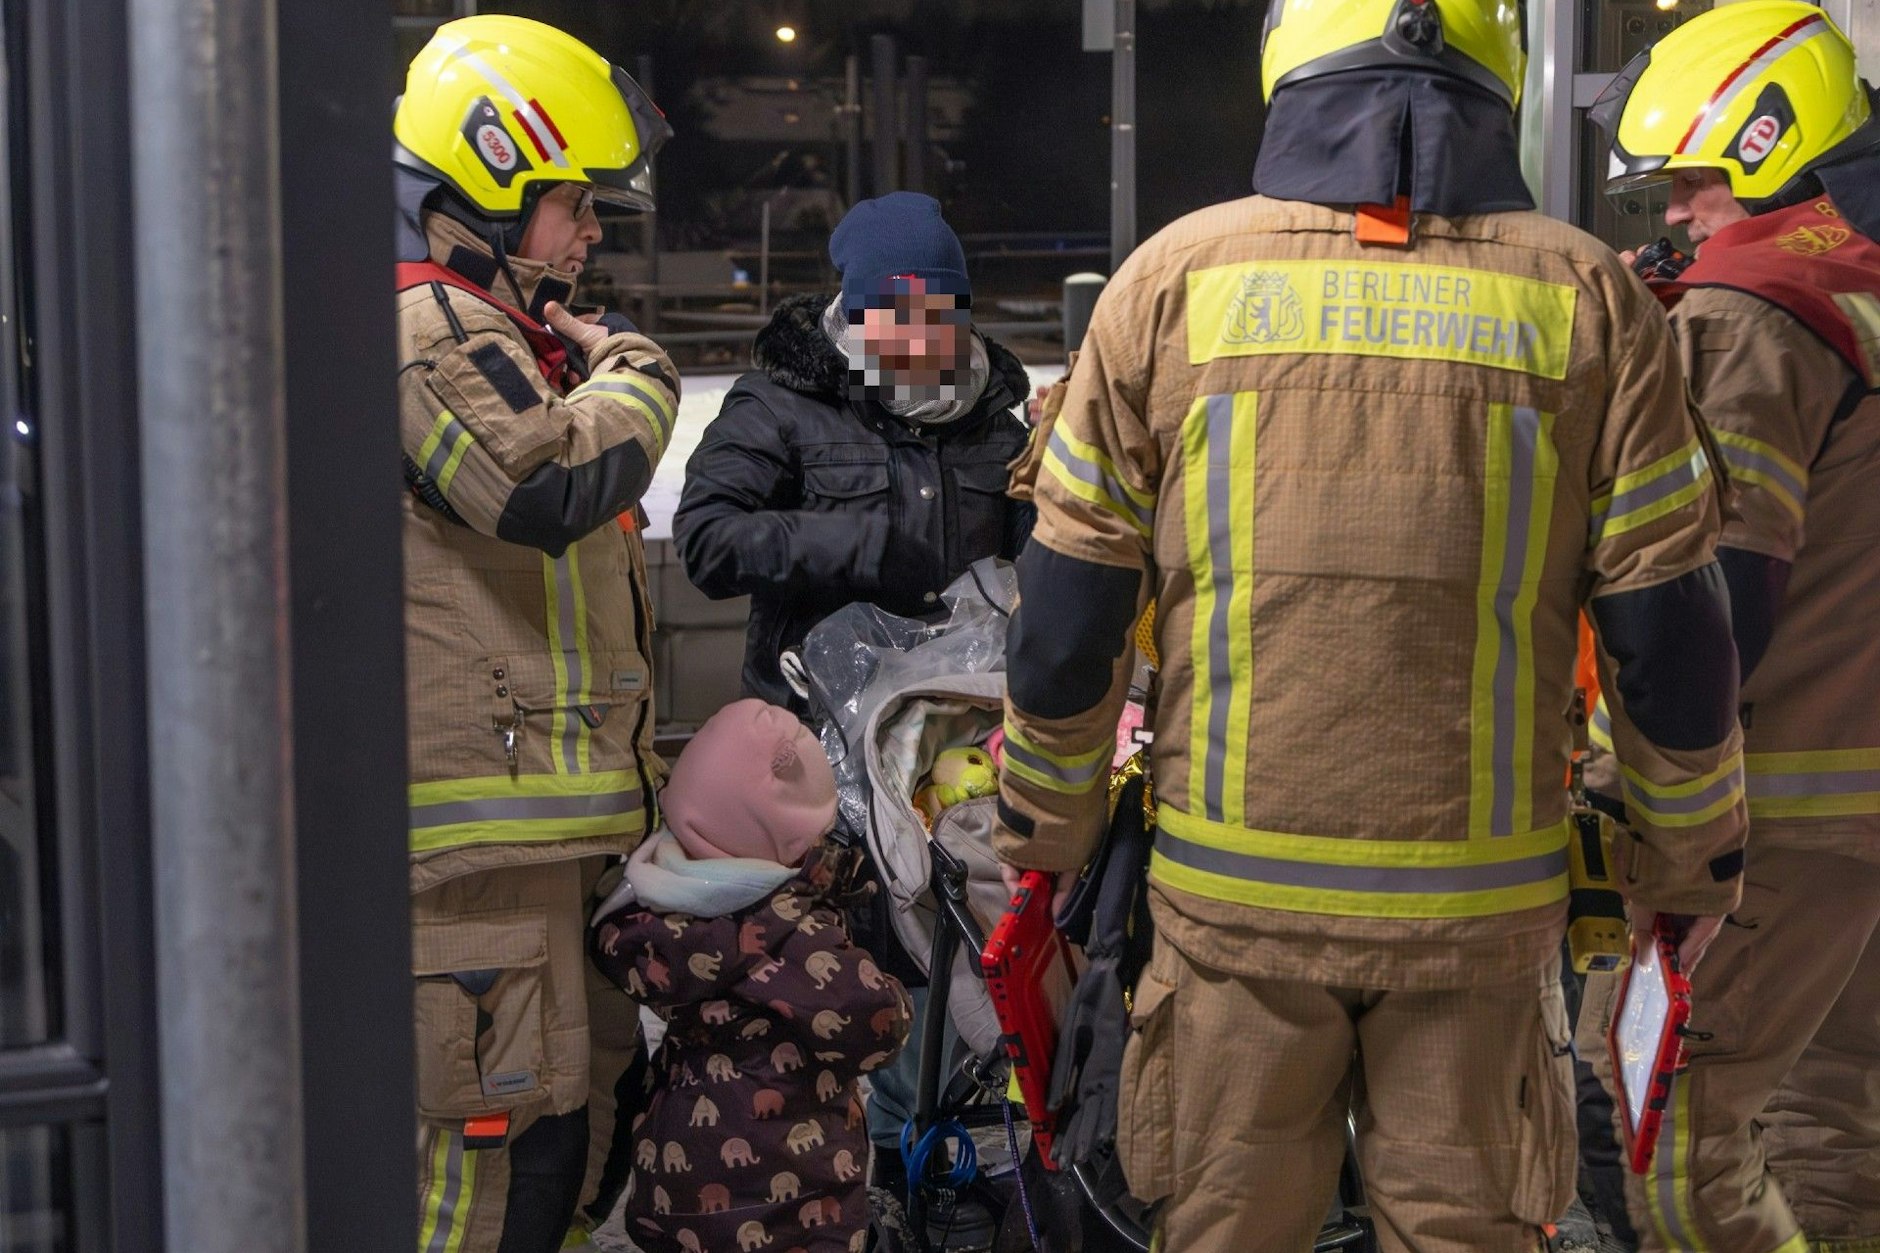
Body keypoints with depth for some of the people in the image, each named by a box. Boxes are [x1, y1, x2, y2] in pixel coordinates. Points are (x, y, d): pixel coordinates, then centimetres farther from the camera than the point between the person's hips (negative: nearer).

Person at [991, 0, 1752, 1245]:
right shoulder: (1590, 299, -1)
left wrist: (1044, 828, 14)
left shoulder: (1175, 279, -2)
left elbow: (1068, 610, 0)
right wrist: (1692, 861, 12)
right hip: (1481, 903, 0)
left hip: (1234, 892, 0)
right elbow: (1669, 630, -1)